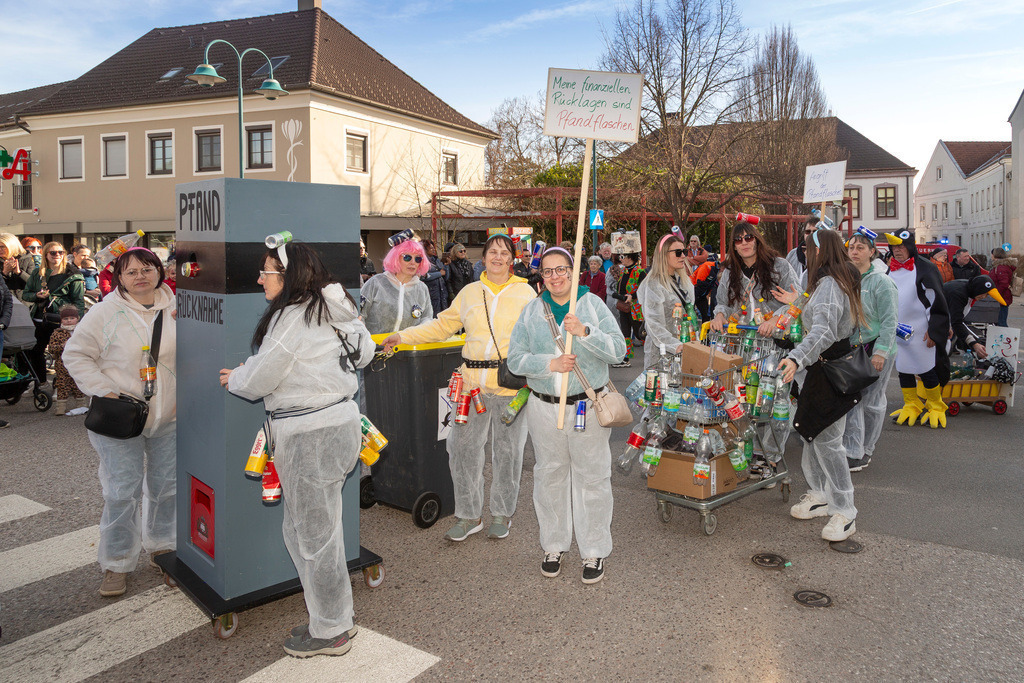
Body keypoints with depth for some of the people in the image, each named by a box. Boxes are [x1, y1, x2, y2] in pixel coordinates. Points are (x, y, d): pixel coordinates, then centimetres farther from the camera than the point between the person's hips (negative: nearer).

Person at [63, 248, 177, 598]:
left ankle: (160, 545, 35)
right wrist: (104, 391, -15)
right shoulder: (106, 312, -10)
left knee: (167, 486, 15)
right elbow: (75, 355, -6)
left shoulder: (174, 307, 1)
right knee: (122, 492, -1)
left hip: (169, 418, 4)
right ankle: (117, 564, 16)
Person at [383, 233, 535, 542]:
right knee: (463, 447, 3)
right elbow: (442, 325, 18)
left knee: (508, 450, 7)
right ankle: (469, 516, 20)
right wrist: (404, 336, 11)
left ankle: (502, 514, 26)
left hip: (511, 384, -2)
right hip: (473, 381, 3)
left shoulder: (526, 293, 5)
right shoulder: (469, 293, 12)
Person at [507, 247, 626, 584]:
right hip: (544, 407, 2)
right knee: (549, 476, 12)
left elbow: (618, 349, -8)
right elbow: (515, 358, 0)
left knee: (592, 477, 4)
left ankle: (594, 550, 20)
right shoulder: (532, 311, 6)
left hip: (588, 406, -2)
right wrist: (550, 364, -15)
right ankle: (553, 545, 29)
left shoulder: (593, 304, 0)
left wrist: (584, 332, -22)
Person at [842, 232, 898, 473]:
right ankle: (853, 452, 9)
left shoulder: (881, 282, -10)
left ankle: (866, 451, 16)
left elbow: (889, 322, -13)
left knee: (871, 401, 5)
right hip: (851, 349, 5)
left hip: (877, 350, -5)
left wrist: (880, 352, -19)